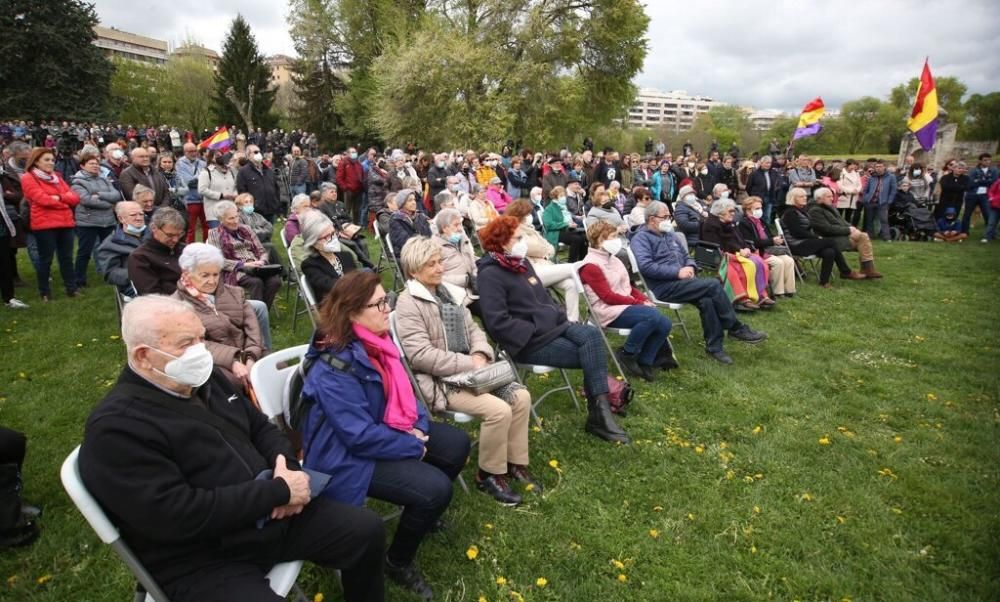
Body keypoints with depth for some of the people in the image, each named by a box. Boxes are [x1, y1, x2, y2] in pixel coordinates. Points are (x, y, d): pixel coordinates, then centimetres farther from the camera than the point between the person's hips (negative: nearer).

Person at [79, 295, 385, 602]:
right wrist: (278, 490, -22)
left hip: (273, 514, 8)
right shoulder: (116, 428, -19)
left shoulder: (205, 378, 7)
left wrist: (287, 468, -8)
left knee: (367, 529, 4)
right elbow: (179, 516, -26)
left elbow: (261, 427, 15)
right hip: (203, 560, -7)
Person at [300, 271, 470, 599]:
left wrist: (419, 427, -9)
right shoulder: (335, 368, -29)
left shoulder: (376, 341, -2)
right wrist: (415, 448, -19)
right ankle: (398, 561, 7)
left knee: (456, 444, 6)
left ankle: (424, 513, 30)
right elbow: (362, 437, -30)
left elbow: (403, 392, 9)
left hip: (381, 430, 9)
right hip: (349, 455, -9)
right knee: (434, 489, -21)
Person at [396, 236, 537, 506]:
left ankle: (515, 463, 10)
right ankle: (489, 474, -1)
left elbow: (473, 329, 15)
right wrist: (469, 364, -21)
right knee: (498, 410, -24)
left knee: (521, 396, -7)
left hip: (469, 370, 8)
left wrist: (480, 355, -9)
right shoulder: (409, 303, -13)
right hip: (439, 380, -8)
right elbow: (421, 355, -22)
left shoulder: (450, 292, 12)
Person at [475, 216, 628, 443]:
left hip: (551, 325, 8)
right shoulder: (490, 274, -13)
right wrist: (535, 330, -18)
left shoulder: (522, 263, 15)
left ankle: (599, 412, -21)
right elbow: (498, 322, -22)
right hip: (528, 341, -8)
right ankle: (598, 415, -4)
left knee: (590, 334, -19)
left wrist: (560, 318, 5)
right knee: (590, 354, -17)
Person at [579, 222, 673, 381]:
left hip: (627, 305, 8)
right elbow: (608, 297, -16)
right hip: (609, 311, -8)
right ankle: (627, 354, -10)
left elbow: (628, 287, 17)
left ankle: (644, 362, 2)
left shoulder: (613, 259, 14)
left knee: (664, 324, -12)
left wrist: (645, 300, -1)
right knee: (652, 316, -28)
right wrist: (639, 303, -15)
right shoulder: (591, 266, -11)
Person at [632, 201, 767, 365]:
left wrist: (689, 267, 0)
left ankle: (714, 346, -15)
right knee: (713, 285, -21)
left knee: (706, 300, -24)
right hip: (663, 287, -7)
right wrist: (678, 272, -20)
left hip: (679, 282, 8)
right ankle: (736, 328, -7)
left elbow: (686, 256, 26)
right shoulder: (641, 238, -5)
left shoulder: (669, 234, 22)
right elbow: (646, 266, -20)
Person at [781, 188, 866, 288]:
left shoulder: (804, 210, 18)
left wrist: (817, 236, -2)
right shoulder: (790, 213, -9)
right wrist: (817, 237, -14)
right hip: (797, 245, -8)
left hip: (807, 241, 8)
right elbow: (797, 232, -18)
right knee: (831, 242, -20)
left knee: (829, 252, -19)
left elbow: (810, 228, 19)